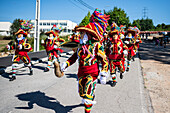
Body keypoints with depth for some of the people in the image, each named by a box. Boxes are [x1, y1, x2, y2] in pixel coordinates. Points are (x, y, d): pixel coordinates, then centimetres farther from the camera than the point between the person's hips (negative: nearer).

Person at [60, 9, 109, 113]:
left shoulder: (97, 46, -12)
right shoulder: (81, 46, 6)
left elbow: (104, 61, -10)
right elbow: (74, 56, 17)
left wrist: (103, 75, -12)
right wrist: (66, 64, 8)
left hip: (91, 74, -7)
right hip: (81, 73, 7)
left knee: (88, 94, -12)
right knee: (82, 92, 20)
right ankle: (90, 101, 50)